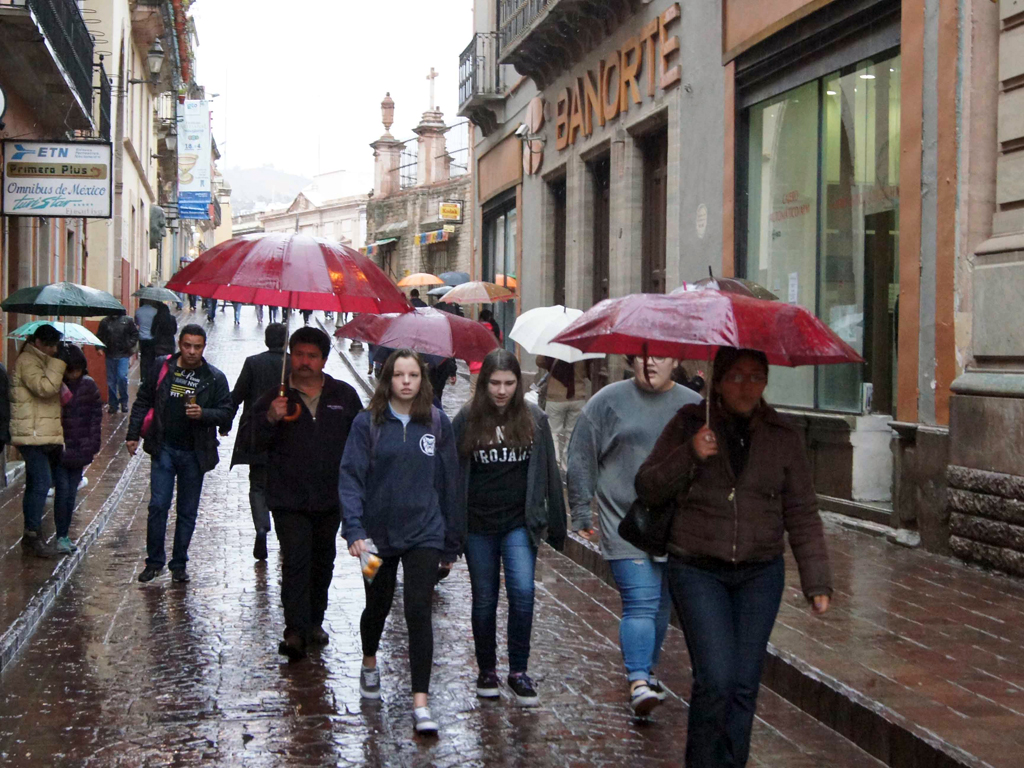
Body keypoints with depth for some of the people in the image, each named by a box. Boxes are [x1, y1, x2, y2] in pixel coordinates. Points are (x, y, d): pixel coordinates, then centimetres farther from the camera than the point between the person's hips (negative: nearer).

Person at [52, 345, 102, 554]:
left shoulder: (88, 385, 2)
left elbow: (97, 415, 7)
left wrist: (93, 444, 2)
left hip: (80, 450, 3)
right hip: (59, 450, -3)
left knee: (71, 493, 9)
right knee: (63, 490, -7)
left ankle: (65, 535, 17)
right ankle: (61, 537, 1)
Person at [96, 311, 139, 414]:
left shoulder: (127, 320, 3)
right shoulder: (105, 322, 8)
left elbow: (135, 334, 7)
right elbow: (99, 336, 12)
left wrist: (130, 346, -5)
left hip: (123, 355, -2)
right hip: (110, 355, 2)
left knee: (122, 377, -13)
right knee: (111, 380, 5)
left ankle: (124, 402, 4)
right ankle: (112, 404, 14)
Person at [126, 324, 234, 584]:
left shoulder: (214, 378, -3)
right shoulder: (162, 368, 1)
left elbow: (227, 413, -3)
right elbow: (143, 401, 9)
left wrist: (203, 413, -21)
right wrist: (133, 434, 5)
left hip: (194, 453, 0)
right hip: (164, 448, 0)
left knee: (187, 511, 7)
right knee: (158, 506, -2)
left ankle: (179, 564, 19)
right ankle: (154, 560, 12)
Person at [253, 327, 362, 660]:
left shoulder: (344, 396, 7)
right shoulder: (275, 398, 2)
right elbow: (259, 441, -5)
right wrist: (271, 419, -24)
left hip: (331, 496, 3)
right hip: (289, 499, -3)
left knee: (323, 561, 14)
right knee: (295, 561, -13)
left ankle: (315, 622, 28)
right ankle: (295, 631, -16)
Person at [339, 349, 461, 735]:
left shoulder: (437, 423, 1)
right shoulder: (368, 423, -4)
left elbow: (449, 482, 6)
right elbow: (351, 477, -8)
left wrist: (452, 542, 8)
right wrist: (354, 529, -21)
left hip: (424, 532, 0)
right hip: (378, 532, 0)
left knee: (419, 611, -10)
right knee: (377, 605, 18)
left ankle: (421, 703, -7)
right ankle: (369, 663, 49)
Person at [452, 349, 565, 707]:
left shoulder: (534, 419, 2)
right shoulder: (467, 419, 0)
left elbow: (548, 473, 6)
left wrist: (555, 524, 6)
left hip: (519, 522, 0)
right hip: (478, 524, 0)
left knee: (522, 590, -15)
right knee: (484, 599, 9)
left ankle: (518, 670, -2)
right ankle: (487, 670, 25)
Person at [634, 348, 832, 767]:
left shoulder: (783, 437, 4)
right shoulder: (688, 424, 0)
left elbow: (802, 515, 6)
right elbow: (647, 489, -1)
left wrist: (817, 582, 1)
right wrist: (688, 455, -17)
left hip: (759, 574, 2)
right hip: (697, 570, -2)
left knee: (744, 684, 3)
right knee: (715, 680, -13)